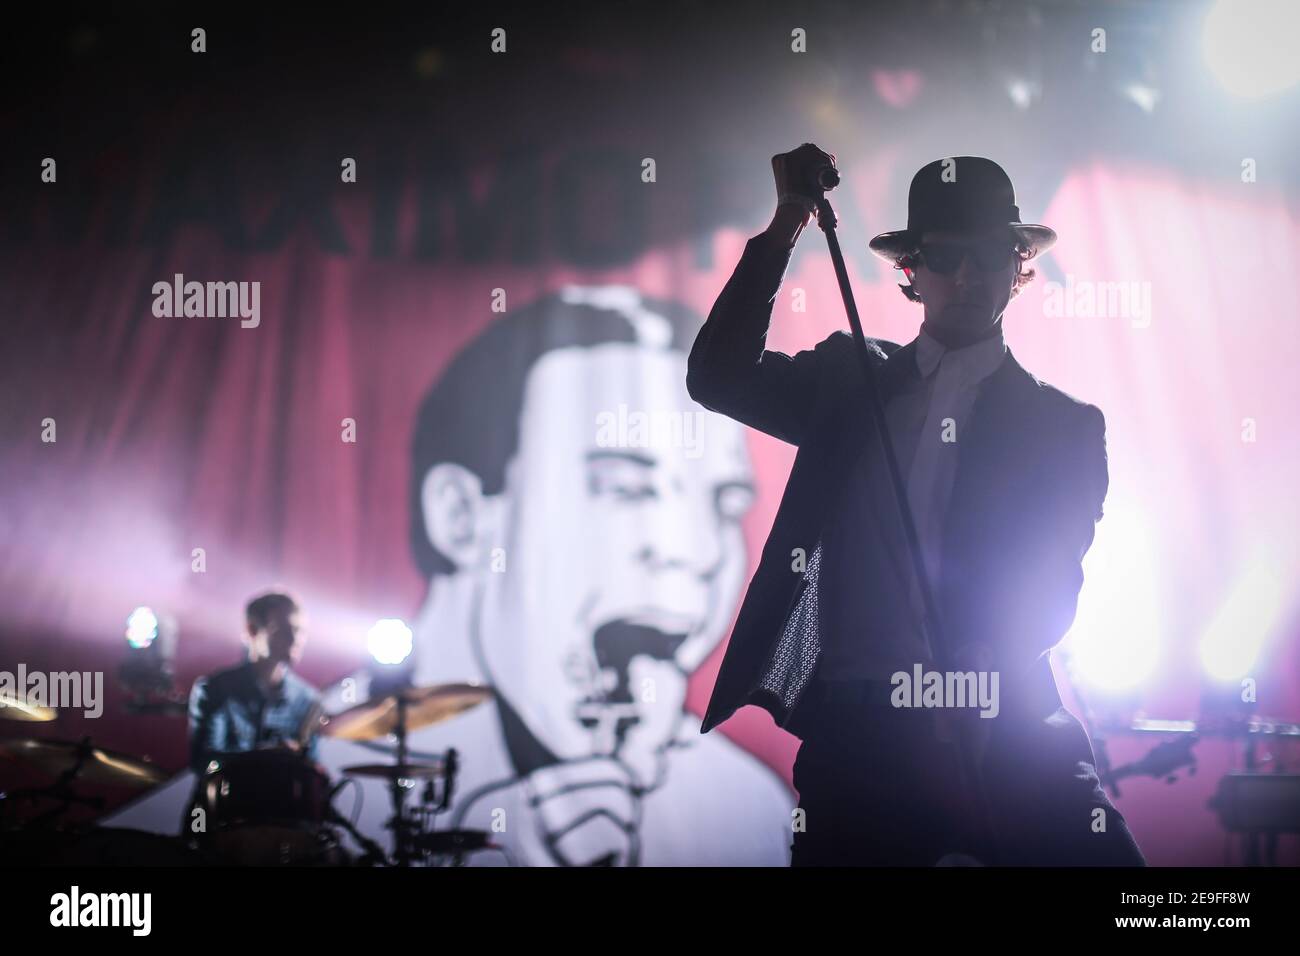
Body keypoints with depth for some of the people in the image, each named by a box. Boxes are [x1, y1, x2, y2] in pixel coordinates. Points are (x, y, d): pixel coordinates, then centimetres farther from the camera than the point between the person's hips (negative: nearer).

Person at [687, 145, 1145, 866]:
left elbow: (1047, 594, -2)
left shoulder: (1063, 426, 9)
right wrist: (787, 225, -3)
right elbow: (718, 376, 3)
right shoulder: (850, 380, 16)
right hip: (851, 734, 2)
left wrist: (975, 672, -23)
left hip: (1001, 734, -1)